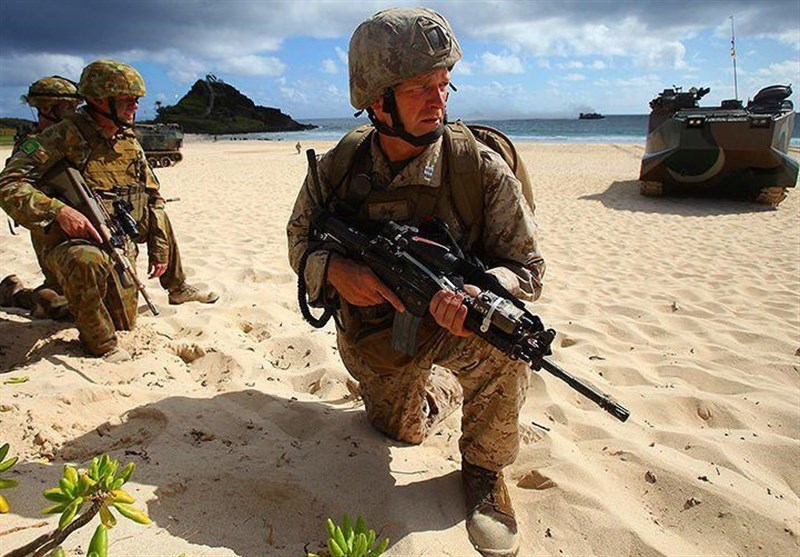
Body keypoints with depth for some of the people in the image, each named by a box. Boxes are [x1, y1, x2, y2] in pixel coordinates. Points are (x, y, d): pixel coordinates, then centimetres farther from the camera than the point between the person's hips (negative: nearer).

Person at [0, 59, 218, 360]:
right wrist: (57, 211, -34)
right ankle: (99, 343, -17)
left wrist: (159, 249, 11)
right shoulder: (63, 136, -13)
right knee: (88, 263, -36)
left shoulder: (130, 143, 6)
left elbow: (153, 196, 14)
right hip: (70, 244, -6)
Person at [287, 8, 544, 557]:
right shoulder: (336, 170, -14)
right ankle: (448, 386, 56)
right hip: (368, 339, 3)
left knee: (498, 341, -36)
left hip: (440, 325, -2)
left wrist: (476, 294, -40)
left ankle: (484, 469, -7)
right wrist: (334, 269, -25)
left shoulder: (483, 171, -22)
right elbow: (301, 240, 0)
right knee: (405, 431, 21)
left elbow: (527, 267, -17)